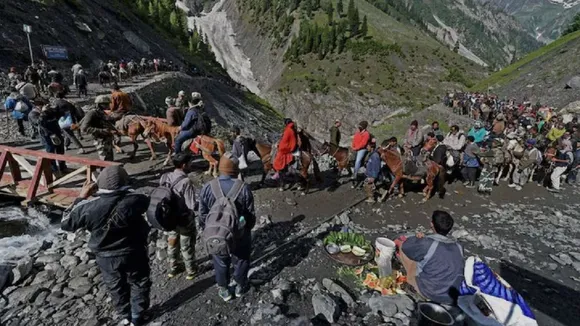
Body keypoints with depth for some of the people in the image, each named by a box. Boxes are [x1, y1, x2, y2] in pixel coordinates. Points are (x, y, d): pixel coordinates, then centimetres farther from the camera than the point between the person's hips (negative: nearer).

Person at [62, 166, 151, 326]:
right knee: (139, 284, 23)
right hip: (134, 254, -1)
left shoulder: (88, 207, -21)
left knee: (116, 287, 26)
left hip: (106, 258, 2)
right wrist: (126, 191, 9)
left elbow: (66, 223, -4)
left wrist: (81, 198, -2)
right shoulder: (134, 200, -22)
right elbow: (145, 200, 2)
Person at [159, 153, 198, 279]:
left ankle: (172, 269, 44)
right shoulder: (186, 182, -28)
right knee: (187, 247, 15)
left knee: (172, 244, 25)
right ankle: (190, 271, 34)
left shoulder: (165, 177, -9)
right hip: (184, 221, -6)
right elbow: (191, 206, -27)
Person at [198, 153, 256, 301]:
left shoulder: (208, 187, -15)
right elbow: (251, 214, -9)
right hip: (240, 233, -1)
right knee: (241, 260, 21)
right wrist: (249, 227, 9)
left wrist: (206, 229, 12)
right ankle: (240, 286, 40)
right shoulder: (243, 188, -19)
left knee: (221, 261, 22)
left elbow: (202, 214, -5)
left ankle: (223, 289, 38)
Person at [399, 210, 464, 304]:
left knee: (404, 249, 3)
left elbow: (405, 246, -5)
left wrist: (417, 239, 11)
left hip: (432, 294, -6)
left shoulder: (426, 243, -22)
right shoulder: (458, 246, -3)